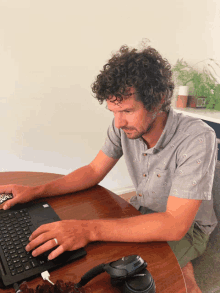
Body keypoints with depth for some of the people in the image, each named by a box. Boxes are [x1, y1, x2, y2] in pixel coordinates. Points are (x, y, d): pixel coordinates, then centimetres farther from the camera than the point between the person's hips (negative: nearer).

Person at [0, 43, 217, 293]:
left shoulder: (197, 139, -32)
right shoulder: (123, 126, -16)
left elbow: (175, 224, -36)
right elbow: (94, 171, -5)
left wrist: (89, 230, -43)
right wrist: (36, 191, -15)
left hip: (188, 227, -5)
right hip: (142, 215, 6)